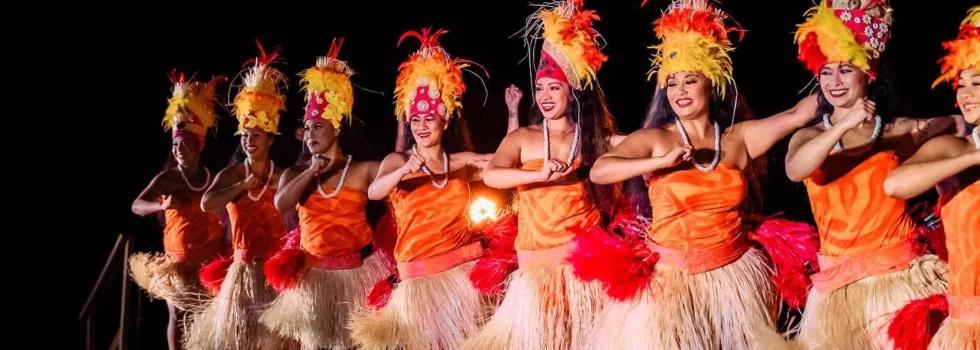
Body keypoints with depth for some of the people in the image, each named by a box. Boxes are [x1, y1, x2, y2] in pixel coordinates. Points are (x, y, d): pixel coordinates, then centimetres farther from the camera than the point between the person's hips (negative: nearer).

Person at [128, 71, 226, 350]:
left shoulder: (213, 178, 3)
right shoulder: (167, 178, -7)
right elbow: (136, 206, -18)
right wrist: (162, 205, -38)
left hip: (211, 260, 3)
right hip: (179, 259, -3)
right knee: (179, 316, -1)